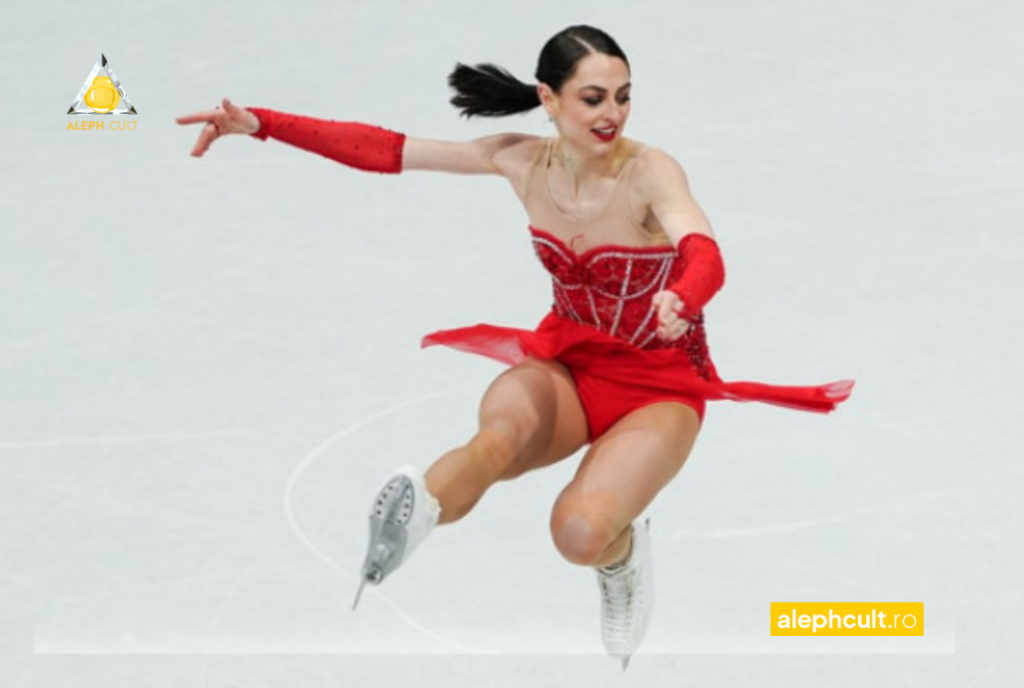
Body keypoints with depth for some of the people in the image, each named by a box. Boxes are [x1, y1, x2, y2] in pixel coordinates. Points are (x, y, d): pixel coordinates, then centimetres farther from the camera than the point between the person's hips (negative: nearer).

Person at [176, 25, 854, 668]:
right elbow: (386, 149, -6)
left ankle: (623, 553, 5)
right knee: (506, 420, -36)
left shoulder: (650, 172, -21)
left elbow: (707, 258, -40)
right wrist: (261, 123, -14)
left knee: (580, 533, -27)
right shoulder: (521, 161, -7)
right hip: (566, 361, 3)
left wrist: (678, 301, -64)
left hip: (658, 382, -3)